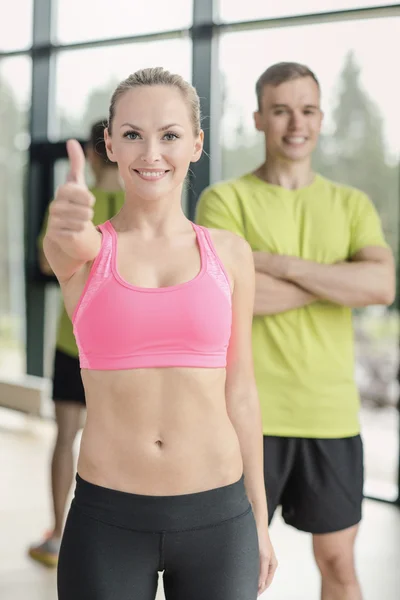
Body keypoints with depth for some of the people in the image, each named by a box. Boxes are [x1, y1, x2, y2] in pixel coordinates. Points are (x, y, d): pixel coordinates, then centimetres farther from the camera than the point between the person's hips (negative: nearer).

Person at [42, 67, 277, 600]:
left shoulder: (229, 253, 3)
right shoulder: (86, 248, -1)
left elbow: (240, 391, 7)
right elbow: (66, 244, -26)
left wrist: (258, 517, 9)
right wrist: (67, 226, -50)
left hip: (217, 516, 1)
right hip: (107, 520, -1)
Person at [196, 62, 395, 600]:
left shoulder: (352, 204, 9)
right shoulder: (224, 200, 0)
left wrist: (279, 263, -14)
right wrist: (341, 279, -10)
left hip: (333, 415, 3)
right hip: (250, 414, -2)